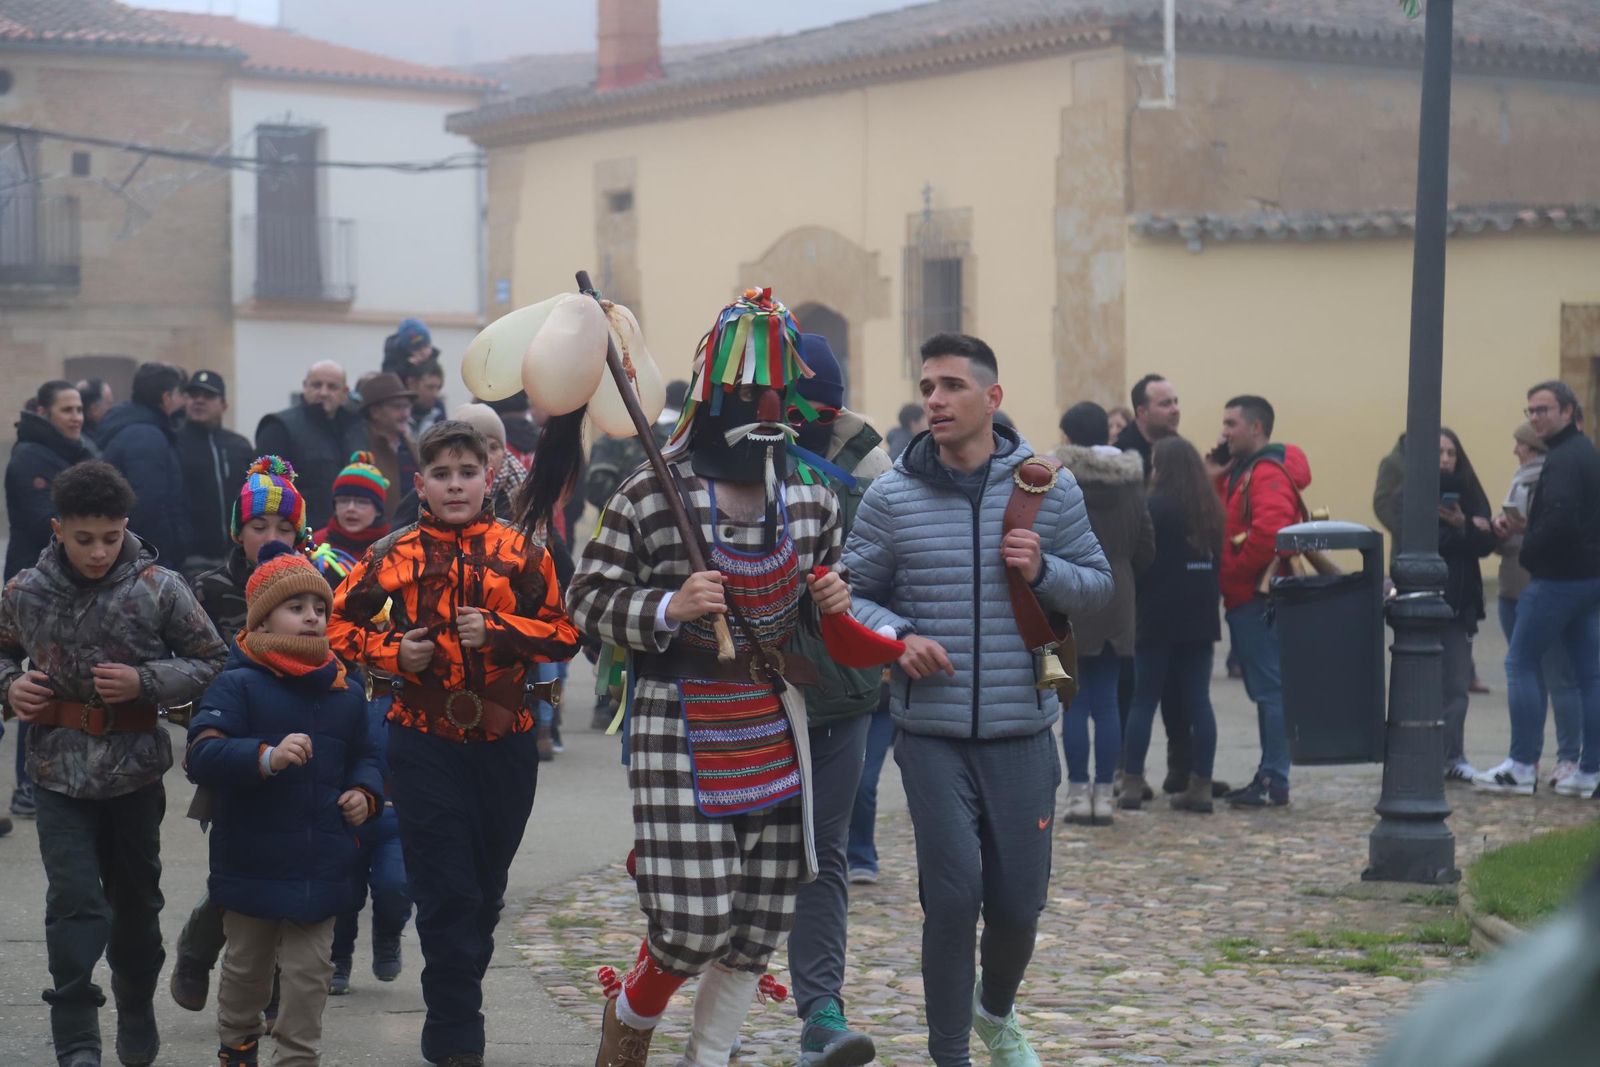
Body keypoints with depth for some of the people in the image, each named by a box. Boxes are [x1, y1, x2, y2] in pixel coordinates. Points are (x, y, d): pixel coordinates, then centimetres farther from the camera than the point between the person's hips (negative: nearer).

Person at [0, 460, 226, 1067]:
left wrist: (145, 682, -17)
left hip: (135, 771, 0)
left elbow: (212, 663, -3)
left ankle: (137, 1010, 39)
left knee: (135, 897, 16)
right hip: (60, 772, 0)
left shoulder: (159, 590, -10)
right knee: (74, 902, -10)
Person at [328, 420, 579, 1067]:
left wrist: (498, 631, -15)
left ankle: (454, 1009, 33)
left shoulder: (519, 551, 1)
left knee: (486, 890, 14)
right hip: (426, 741, -2)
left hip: (504, 740, 2)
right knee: (445, 892, -6)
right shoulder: (395, 555, 1)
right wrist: (392, 651, -9)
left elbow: (565, 632, -1)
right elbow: (340, 624, 9)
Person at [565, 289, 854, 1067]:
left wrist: (835, 605, 0)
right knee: (695, 922, -8)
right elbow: (586, 599, -6)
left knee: (761, 920, 8)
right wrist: (666, 608, -21)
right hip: (681, 731, -5)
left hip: (777, 732, 5)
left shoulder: (813, 500, 6)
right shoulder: (649, 498, -9)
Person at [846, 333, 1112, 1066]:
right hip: (932, 735, -1)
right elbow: (851, 593, 5)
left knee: (1018, 902, 8)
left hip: (1021, 735, 2)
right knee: (953, 893, -9)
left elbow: (1098, 585, 9)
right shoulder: (892, 496, -1)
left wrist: (1043, 572, -11)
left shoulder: (1046, 486, 2)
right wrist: (897, 637, -14)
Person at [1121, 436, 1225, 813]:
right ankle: (1201, 786, 3)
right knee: (1198, 701, 5)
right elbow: (1219, 561, 12)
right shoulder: (1210, 510, 7)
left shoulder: (1154, 507, -11)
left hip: (1157, 618, -5)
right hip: (1200, 619, 5)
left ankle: (1133, 783, 3)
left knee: (1143, 700, 2)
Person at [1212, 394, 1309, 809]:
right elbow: (1224, 525, 17)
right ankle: (1269, 776, 18)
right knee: (1264, 688, 13)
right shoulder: (1242, 471, 19)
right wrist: (1216, 480, 5)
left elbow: (1270, 530, -29)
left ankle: (1274, 782, -7)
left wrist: (1233, 570, -18)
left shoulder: (1268, 472, -13)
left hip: (1258, 599, -11)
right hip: (1246, 599, 11)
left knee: (1270, 688, -8)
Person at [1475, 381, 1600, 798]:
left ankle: (1523, 766, -2)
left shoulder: (1563, 460, -16)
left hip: (1558, 577, -10)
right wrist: (1527, 526, 8)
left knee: (1520, 663, -2)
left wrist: (1528, 546, -11)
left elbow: (1559, 519, -28)